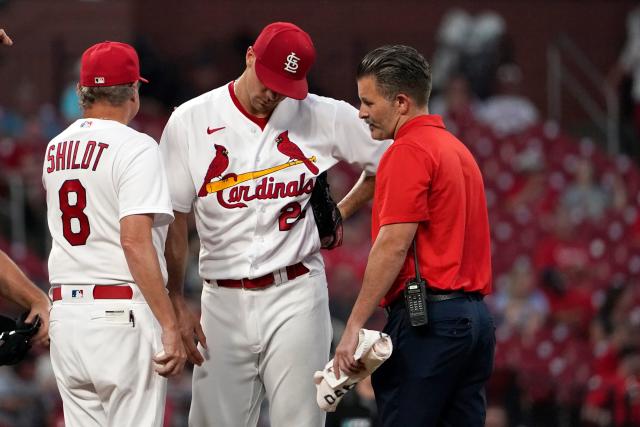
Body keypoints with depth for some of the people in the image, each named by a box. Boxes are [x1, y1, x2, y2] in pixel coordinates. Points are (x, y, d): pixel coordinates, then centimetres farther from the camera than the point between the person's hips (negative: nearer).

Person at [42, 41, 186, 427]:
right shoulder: (136, 147, -10)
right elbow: (135, 240, -19)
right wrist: (170, 327, -19)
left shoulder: (55, 149, 13)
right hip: (122, 312, -7)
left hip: (65, 311, 7)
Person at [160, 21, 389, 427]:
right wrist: (176, 303, -2)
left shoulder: (326, 117, 0)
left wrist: (340, 212, 7)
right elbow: (173, 221, 2)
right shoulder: (191, 121, 0)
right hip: (223, 300, 1)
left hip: (295, 297, -1)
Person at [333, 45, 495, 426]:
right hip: (476, 315, 9)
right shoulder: (457, 149, 20)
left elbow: (394, 245, -16)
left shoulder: (409, 151, -9)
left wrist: (355, 326, -14)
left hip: (427, 320, -9)